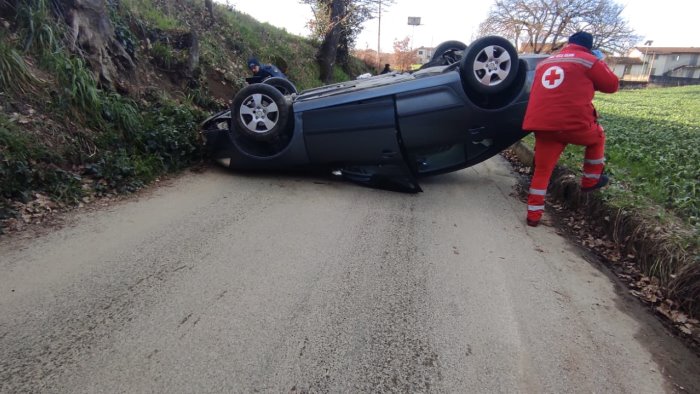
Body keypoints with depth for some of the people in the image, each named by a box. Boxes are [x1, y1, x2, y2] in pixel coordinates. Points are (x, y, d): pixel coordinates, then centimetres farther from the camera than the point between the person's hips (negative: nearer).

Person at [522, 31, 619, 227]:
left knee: (542, 171, 11)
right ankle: (591, 180, 35)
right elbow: (612, 85, 18)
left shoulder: (544, 63, 22)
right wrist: (600, 63, 31)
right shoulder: (590, 60, 8)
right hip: (574, 123, -3)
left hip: (542, 126, 4)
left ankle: (533, 215, 8)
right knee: (598, 135, 29)